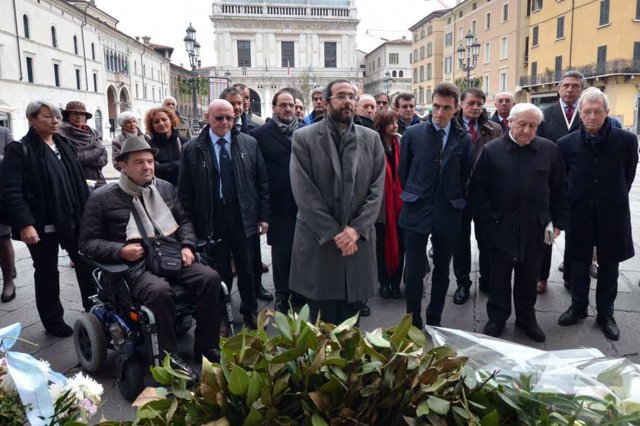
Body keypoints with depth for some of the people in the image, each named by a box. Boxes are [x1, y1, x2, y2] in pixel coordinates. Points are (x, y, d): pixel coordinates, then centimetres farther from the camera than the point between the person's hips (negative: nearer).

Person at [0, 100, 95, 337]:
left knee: (86, 265, 10)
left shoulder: (65, 145, 12)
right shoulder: (19, 150, -7)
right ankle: (53, 321, 24)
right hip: (42, 225, -5)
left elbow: (80, 182, 15)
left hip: (73, 220, 5)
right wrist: (25, 223, -23)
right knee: (47, 273, 10)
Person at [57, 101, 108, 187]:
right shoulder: (61, 135, -2)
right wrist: (95, 153, -6)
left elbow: (104, 158, 5)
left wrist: (84, 160, -11)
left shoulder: (93, 134, 14)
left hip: (97, 181, 5)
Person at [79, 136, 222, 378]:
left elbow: (184, 221, 22)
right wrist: (120, 251, -15)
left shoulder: (165, 188, 13)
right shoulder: (102, 198, 0)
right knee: (160, 290, -36)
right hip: (135, 266, -5)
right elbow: (87, 242, 1)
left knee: (210, 277, -19)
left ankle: (206, 346, -5)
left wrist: (187, 246, 3)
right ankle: (170, 357, -18)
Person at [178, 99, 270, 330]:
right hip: (211, 219, -1)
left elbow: (262, 182, 4)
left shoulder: (249, 144, 1)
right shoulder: (192, 149, -3)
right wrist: (191, 224, -5)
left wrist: (263, 216, 1)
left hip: (243, 217, 2)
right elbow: (185, 191, -1)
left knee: (247, 268, 15)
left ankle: (250, 311, 35)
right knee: (219, 272, 10)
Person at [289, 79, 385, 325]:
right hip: (319, 242, -2)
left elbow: (377, 188, 2)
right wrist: (334, 233, -13)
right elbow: (303, 192, -9)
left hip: (358, 240, 3)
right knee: (321, 323, 9)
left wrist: (356, 229, -11)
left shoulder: (371, 138, 8)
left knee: (351, 322, 13)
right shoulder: (304, 137, -2)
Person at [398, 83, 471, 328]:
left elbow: (465, 177, 8)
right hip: (417, 211, -1)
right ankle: (413, 322, 17)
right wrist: (412, 196, 10)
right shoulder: (413, 134, -2)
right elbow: (403, 171, 6)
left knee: (442, 271, 12)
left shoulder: (464, 139, 0)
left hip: (448, 213, 1)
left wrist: (456, 202, 8)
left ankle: (434, 320, 28)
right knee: (414, 271, 2)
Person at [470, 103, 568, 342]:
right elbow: (477, 188, -2)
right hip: (501, 227, -2)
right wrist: (488, 219, -7)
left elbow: (558, 189, 7)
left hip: (535, 229, 2)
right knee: (500, 277, 9)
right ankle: (496, 318, 25)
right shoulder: (491, 150, -4)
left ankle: (527, 318, 32)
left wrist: (558, 221, 4)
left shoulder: (550, 150, 2)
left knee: (529, 277, 14)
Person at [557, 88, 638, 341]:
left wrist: (615, 199, 11)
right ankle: (578, 307, 32)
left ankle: (605, 314, 28)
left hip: (612, 215, 0)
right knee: (579, 265, 13)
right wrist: (571, 204, 8)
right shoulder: (566, 144, -7)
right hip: (580, 215, 1)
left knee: (608, 267, 11)